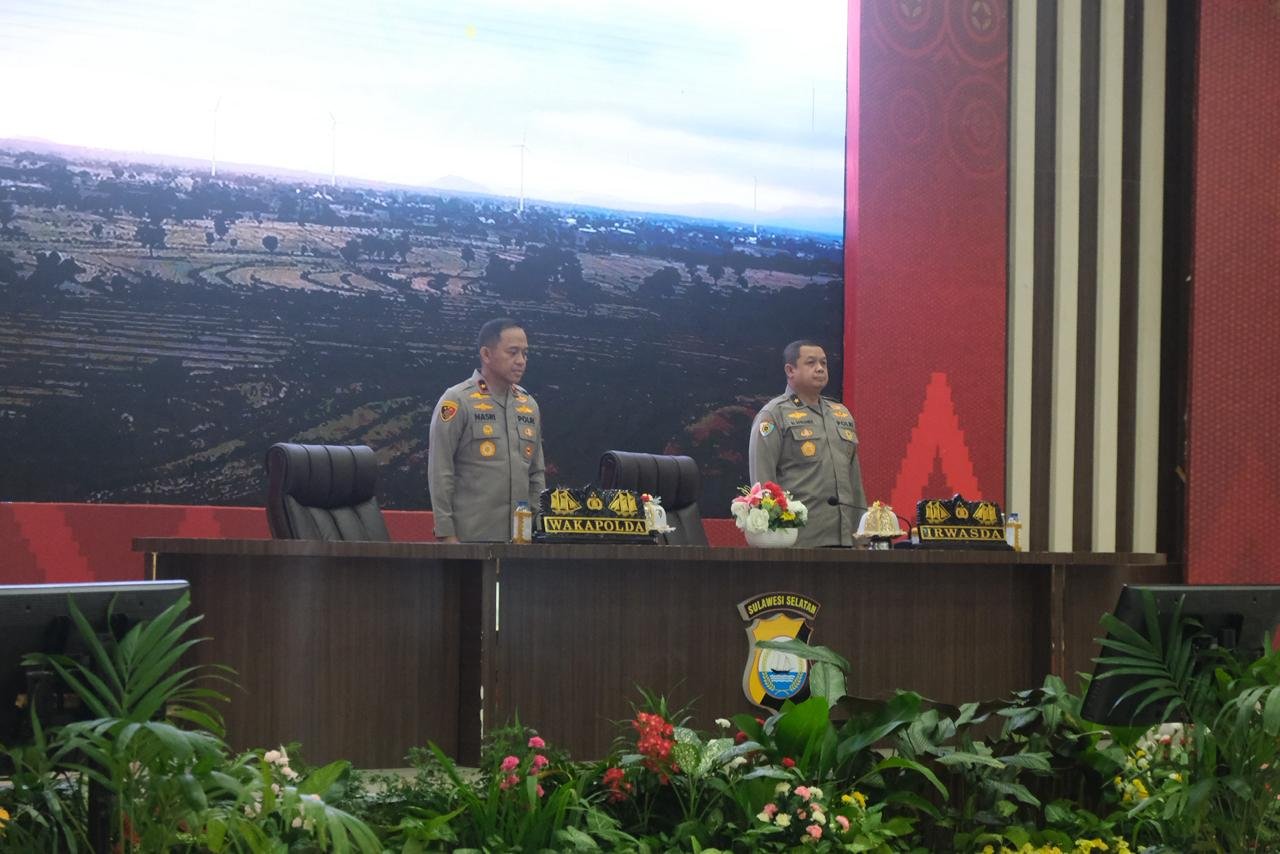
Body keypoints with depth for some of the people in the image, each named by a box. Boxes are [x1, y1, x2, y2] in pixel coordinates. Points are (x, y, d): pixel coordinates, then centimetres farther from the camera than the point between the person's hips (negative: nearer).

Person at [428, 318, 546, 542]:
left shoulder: (529, 405, 16)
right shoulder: (457, 402, -4)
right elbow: (440, 474, -7)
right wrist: (446, 535, -12)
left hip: (520, 539, 6)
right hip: (470, 538, -6)